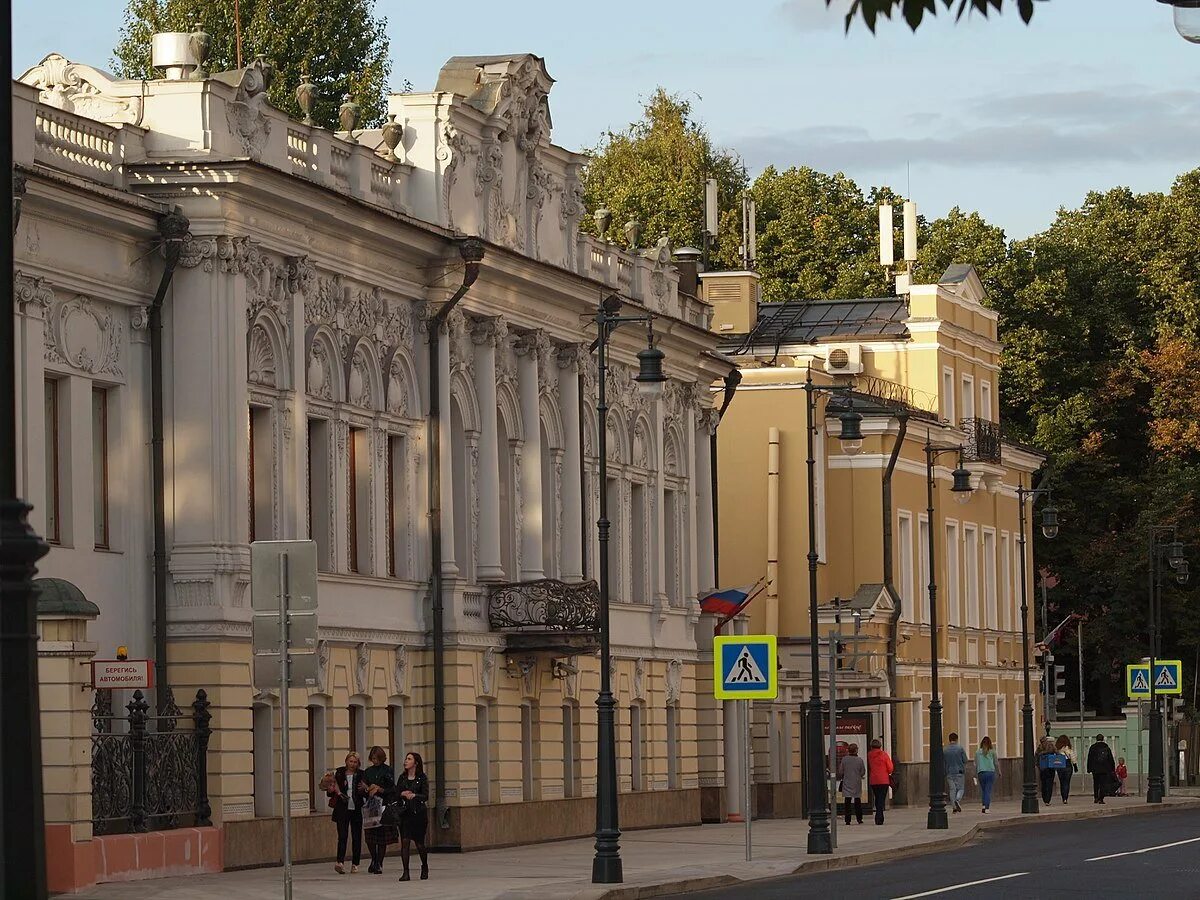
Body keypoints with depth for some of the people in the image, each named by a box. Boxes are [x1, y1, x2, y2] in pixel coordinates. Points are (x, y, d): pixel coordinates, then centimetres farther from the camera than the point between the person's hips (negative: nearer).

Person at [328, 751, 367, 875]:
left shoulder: (361, 775, 6)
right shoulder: (339, 774, 4)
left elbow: (366, 795, 8)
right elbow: (331, 793, 9)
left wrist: (365, 789, -14)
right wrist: (331, 790, -14)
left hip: (356, 810, 2)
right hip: (343, 810, -2)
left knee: (356, 837, 4)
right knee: (342, 836, -13)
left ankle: (355, 864, 13)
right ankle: (340, 862, -23)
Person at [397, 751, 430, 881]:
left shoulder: (422, 778, -1)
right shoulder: (402, 778, 11)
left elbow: (425, 796, -9)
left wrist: (414, 795, -26)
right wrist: (403, 794, -12)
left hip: (419, 813, -3)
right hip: (405, 813, 3)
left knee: (419, 843, 5)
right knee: (404, 841, -11)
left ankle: (425, 867, 32)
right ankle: (406, 872, -11)